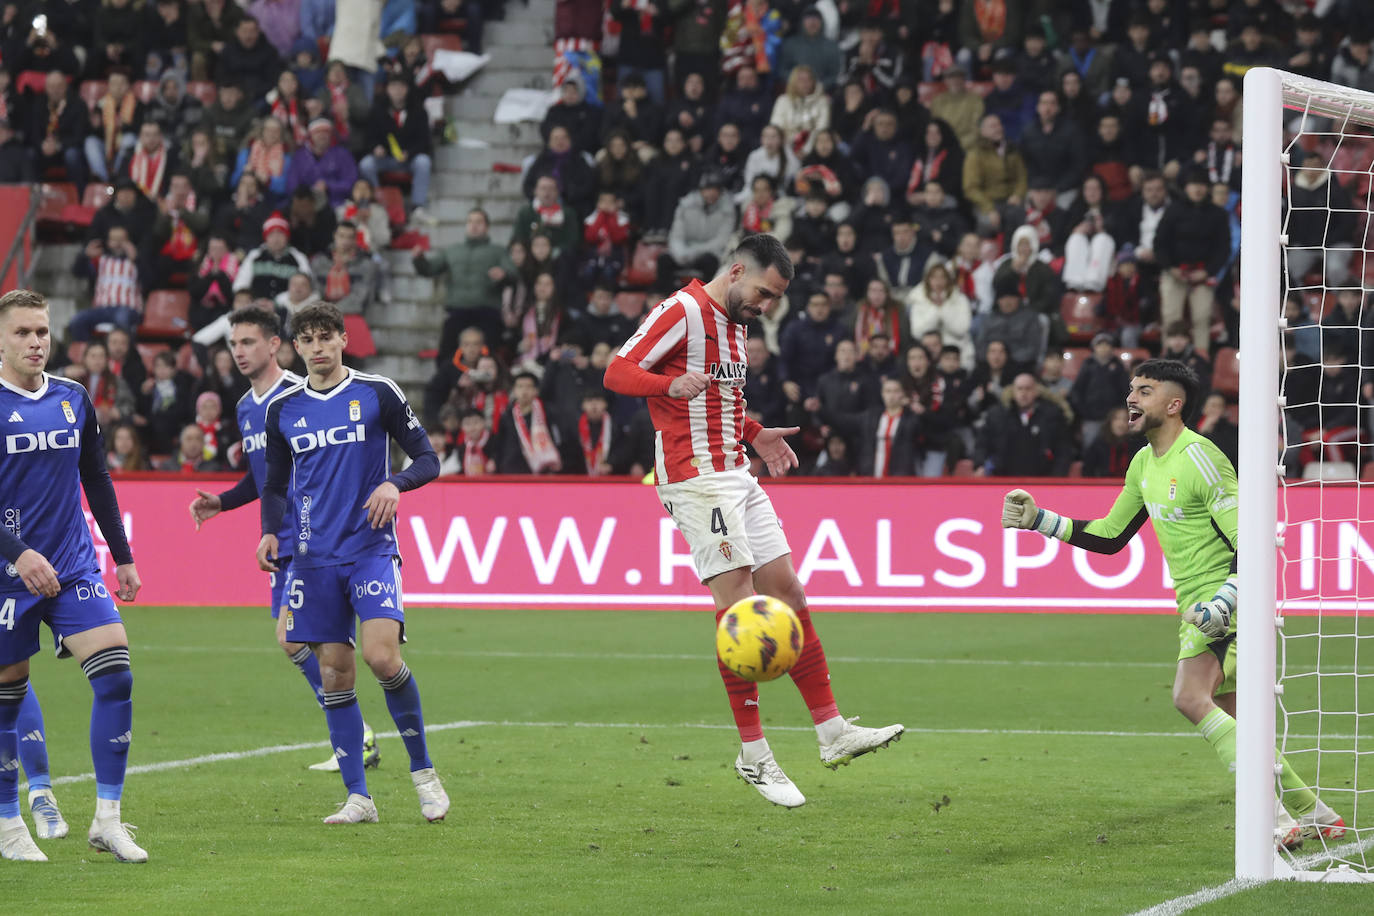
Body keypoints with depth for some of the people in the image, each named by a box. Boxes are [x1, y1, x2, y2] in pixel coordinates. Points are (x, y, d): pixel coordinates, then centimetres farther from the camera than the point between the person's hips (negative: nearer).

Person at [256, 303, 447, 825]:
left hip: (371, 547, -3)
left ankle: (423, 770, 0)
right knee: (334, 672, 0)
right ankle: (358, 798, 5)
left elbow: (428, 459, 3)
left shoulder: (377, 393, 1)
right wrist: (270, 531, 2)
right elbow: (275, 485, 20)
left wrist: (395, 484, -17)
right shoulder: (282, 409, 10)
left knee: (382, 656, -19)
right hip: (314, 556, 3)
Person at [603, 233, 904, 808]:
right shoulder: (683, 310, -10)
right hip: (695, 477, -9)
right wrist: (673, 385, -34)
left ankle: (832, 733, 9)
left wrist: (755, 435, 19)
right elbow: (617, 373, -17)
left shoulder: (732, 321, 19)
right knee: (738, 601, -12)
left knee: (787, 592, 6)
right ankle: (753, 755, -7)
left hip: (735, 475, 9)